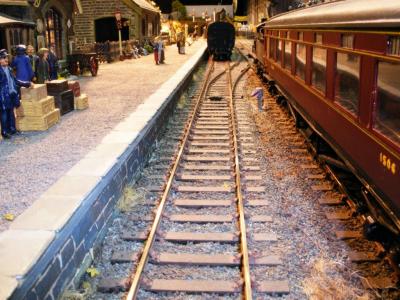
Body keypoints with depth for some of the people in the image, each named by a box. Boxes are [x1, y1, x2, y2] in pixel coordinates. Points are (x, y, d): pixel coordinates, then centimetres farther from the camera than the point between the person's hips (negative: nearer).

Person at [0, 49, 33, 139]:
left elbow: (15, 81, 19)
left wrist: (27, 83, 18)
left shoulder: (9, 69, 13)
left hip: (12, 95, 7)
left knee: (11, 112, 15)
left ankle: (12, 129, 25)